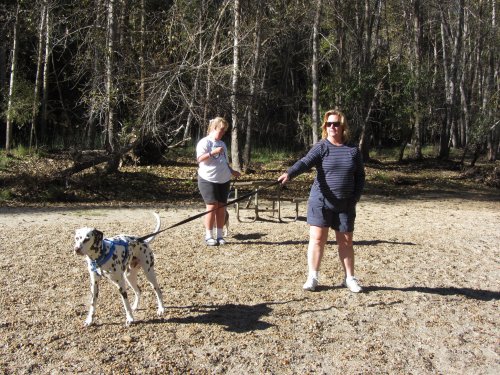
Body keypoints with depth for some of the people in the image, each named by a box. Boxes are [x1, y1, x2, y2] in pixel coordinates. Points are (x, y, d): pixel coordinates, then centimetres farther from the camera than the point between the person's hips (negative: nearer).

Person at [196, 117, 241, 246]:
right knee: (212, 206, -10)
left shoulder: (222, 144, 19)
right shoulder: (205, 142, -4)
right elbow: (200, 159, -16)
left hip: (223, 180, 7)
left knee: (221, 207, 4)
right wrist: (213, 152, -24)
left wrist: (232, 171, 8)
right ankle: (208, 236, -2)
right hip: (208, 180, -6)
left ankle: (220, 235, 11)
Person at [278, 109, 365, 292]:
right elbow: (305, 162, -21)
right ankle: (313, 277, 9)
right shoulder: (321, 147, -4)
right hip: (320, 202, -2)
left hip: (345, 205, 2)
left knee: (346, 241, 9)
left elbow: (360, 176, 10)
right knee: (317, 238, -1)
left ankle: (349, 278, 23)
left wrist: (354, 199, 0)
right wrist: (289, 173, -40)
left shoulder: (353, 150, 4)